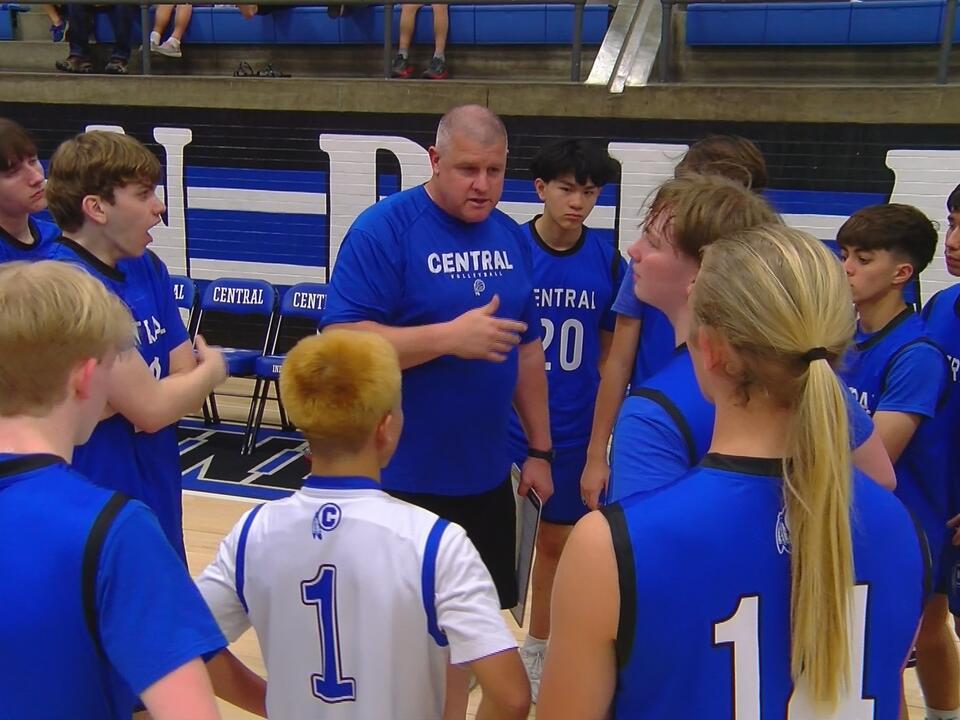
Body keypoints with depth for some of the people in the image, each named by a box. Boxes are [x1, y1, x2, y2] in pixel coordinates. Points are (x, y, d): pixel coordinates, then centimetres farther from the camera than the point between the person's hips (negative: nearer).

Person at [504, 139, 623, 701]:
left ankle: (537, 651, 34)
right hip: (508, 425, -2)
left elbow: (609, 353, 6)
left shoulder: (608, 261, -3)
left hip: (574, 432, 2)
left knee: (556, 541, 15)